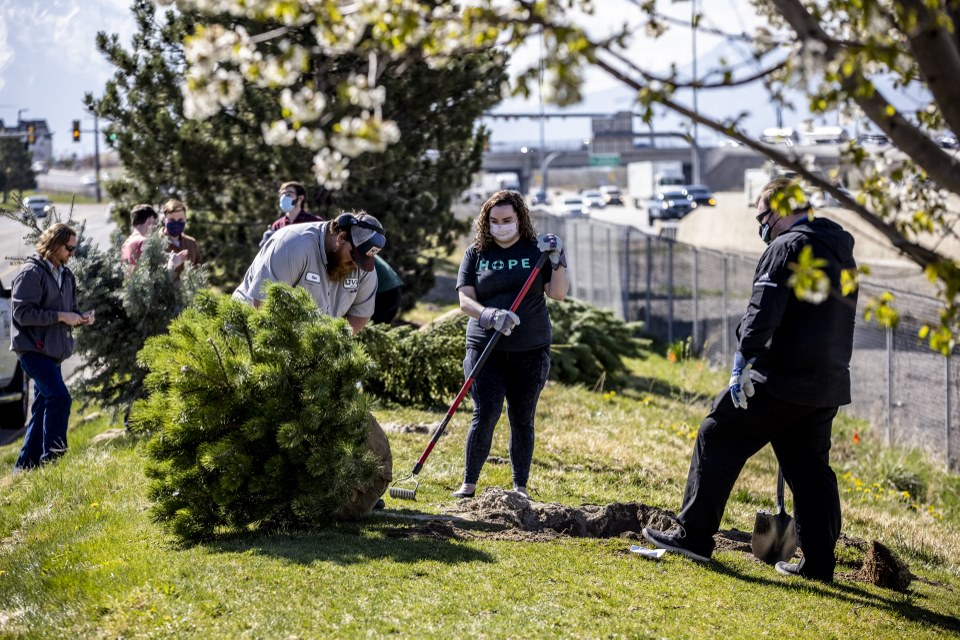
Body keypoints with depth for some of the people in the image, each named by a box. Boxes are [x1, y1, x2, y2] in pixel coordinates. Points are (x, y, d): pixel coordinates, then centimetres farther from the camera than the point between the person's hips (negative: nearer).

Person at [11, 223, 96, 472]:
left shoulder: (66, 275, 14)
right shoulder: (31, 272, -12)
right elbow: (22, 313, -17)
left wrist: (80, 317, 1)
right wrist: (60, 316, -19)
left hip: (52, 350, 9)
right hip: (33, 348, -9)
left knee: (45, 405, 10)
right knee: (60, 398, -20)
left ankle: (25, 466, 17)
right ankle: (52, 459, -13)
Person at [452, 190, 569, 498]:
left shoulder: (535, 250, 3)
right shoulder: (476, 253, 4)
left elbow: (559, 293, -2)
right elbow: (465, 300, -3)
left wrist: (557, 261, -17)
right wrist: (491, 316, -22)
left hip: (531, 349, 1)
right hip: (485, 348, 0)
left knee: (522, 419, 6)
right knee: (485, 415, -10)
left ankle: (520, 487, 16)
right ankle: (469, 483, 2)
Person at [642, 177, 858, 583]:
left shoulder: (787, 248, -11)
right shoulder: (841, 252, 17)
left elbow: (762, 311, -21)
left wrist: (743, 363, -23)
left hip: (780, 381, -8)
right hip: (828, 385, 8)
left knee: (717, 438, 3)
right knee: (809, 467, 13)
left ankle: (694, 535, 6)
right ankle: (819, 562, 12)